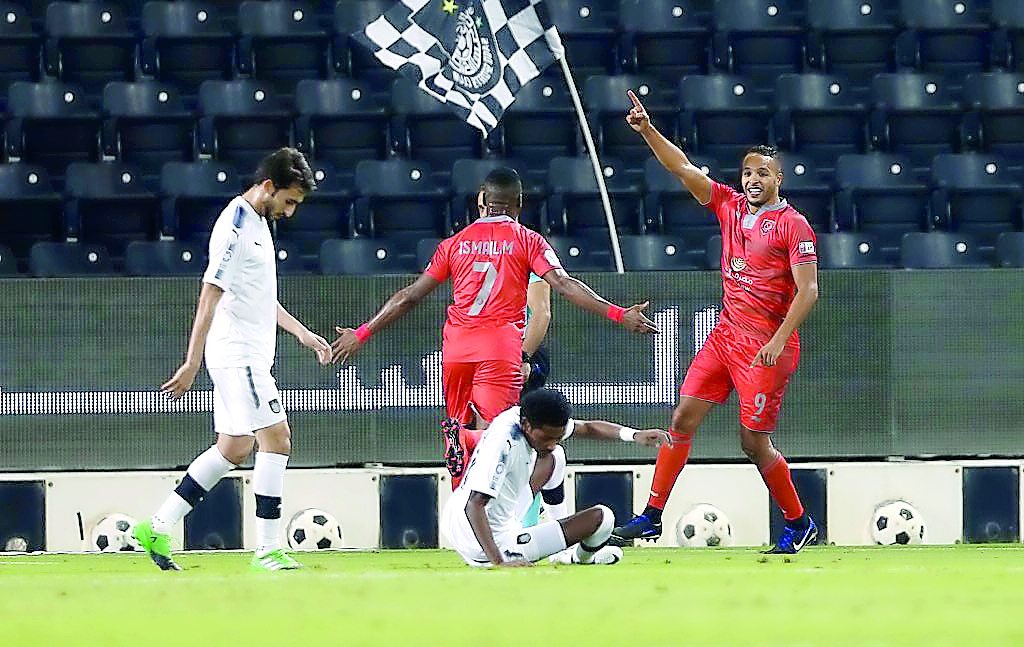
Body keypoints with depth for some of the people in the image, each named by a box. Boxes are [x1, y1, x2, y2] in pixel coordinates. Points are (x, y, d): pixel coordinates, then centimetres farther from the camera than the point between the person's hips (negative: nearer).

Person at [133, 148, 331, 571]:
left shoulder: (258, 223, 17)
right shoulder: (235, 227, -15)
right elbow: (210, 296, -19)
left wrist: (302, 333, 23)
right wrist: (192, 363, -22)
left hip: (250, 357, 10)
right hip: (238, 354, -10)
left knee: (233, 449, 11)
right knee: (277, 439, -10)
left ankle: (157, 529, 13)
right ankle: (268, 549, -7)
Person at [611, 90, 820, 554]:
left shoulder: (792, 225, -9)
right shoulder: (730, 206, 9)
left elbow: (808, 290, -14)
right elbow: (683, 169, 8)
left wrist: (778, 341, -21)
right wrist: (646, 130, -4)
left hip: (766, 345, -7)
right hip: (726, 333, 7)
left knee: (754, 442, -4)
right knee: (683, 418, 1)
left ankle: (798, 524, 13)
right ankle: (652, 516, 5)